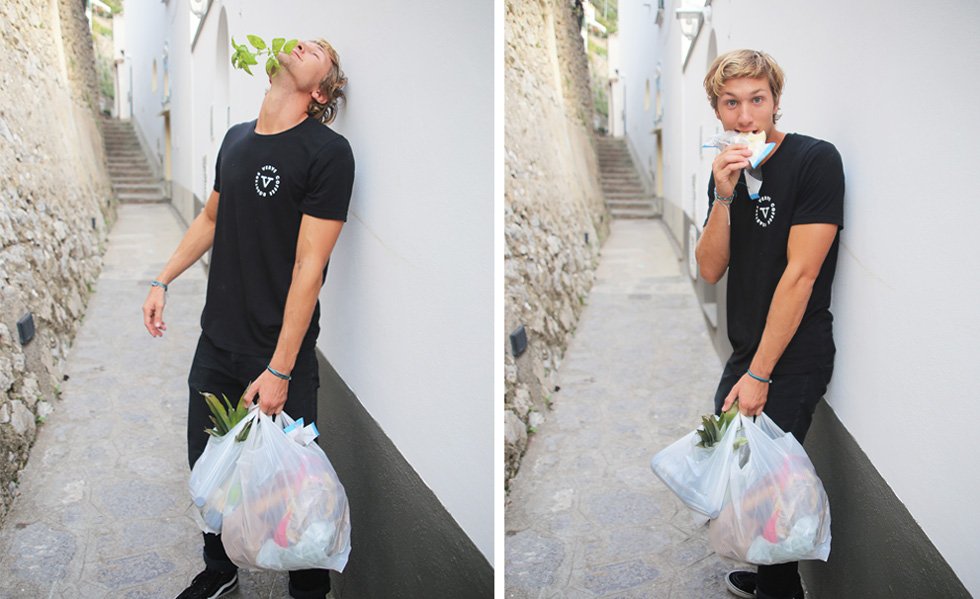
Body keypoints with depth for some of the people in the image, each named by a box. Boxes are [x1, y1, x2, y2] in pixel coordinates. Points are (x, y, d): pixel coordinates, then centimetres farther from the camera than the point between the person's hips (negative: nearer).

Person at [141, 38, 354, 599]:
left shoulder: (329, 152, -15)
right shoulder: (237, 138, 6)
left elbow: (309, 266, -18)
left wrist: (279, 371, -18)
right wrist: (163, 281, 18)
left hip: (282, 356, -6)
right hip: (217, 344, 6)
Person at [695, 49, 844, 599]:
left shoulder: (815, 161, -17)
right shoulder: (728, 172, 5)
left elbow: (799, 274, -20)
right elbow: (711, 270, 0)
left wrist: (759, 374, -19)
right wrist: (724, 198, -16)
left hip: (794, 359, -7)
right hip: (746, 350, 7)